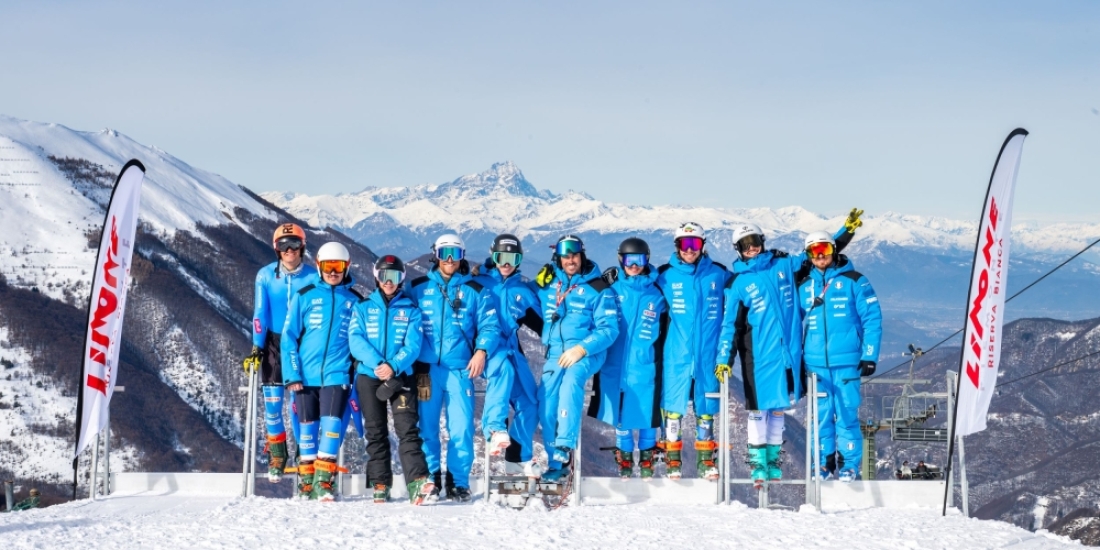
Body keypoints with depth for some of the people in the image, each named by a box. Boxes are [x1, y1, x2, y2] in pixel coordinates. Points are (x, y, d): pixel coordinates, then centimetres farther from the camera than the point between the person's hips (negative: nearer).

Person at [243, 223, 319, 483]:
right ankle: (277, 456, 13)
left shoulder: (313, 278, -3)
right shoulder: (266, 276, -2)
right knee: (272, 403, -1)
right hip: (273, 344, 1)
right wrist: (257, 348, -9)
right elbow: (260, 314, -3)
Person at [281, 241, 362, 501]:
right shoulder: (304, 296, 4)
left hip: (337, 374, -1)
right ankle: (307, 482, 15)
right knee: (308, 427, 6)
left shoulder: (355, 300, 7)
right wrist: (292, 374, -4)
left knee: (331, 424, -13)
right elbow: (289, 336, 3)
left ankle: (324, 482, -10)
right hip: (306, 375, 1)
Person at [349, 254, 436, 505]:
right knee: (375, 432, 4)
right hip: (368, 376, 2)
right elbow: (356, 339, -2)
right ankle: (380, 486, 8)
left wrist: (394, 366, -19)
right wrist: (376, 363, -18)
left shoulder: (410, 310, 9)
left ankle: (417, 482, -25)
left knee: (407, 428, -14)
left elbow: (413, 344, -2)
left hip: (401, 376, -2)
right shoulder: (363, 308, 11)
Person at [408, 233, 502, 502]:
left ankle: (458, 481, 5)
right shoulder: (418, 288, 11)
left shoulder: (476, 291, 9)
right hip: (425, 369, 1)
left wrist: (482, 351, -13)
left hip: (460, 369, -1)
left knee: (461, 428, -4)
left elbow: (489, 326, 4)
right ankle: (429, 478, 12)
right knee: (426, 425, 1)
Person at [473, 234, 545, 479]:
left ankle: (519, 459, 16)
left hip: (512, 348, 5)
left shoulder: (524, 288, 13)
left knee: (529, 404, -1)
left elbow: (540, 321, 18)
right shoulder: (479, 282, 3)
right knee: (504, 368, -38)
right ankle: (494, 429, -44)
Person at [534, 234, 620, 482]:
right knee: (546, 407, -9)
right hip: (555, 353, 5)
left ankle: (565, 447, -42)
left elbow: (609, 329, -8)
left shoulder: (598, 289, -4)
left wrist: (582, 348, -20)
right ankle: (556, 463, 6)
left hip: (587, 352, -4)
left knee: (571, 380, -34)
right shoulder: (547, 282, 9)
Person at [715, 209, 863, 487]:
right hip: (758, 354, -3)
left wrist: (847, 230, 13)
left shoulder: (784, 265, 9)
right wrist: (724, 359, -5)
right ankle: (757, 461, 7)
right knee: (758, 409, -2)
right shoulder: (738, 283, 2)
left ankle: (772, 459, 19)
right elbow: (731, 325, 2)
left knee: (778, 407, 10)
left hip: (788, 352, 3)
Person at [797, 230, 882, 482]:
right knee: (821, 415, 5)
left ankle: (849, 466, 5)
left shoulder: (854, 281, 0)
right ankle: (824, 466, 13)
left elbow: (872, 319, -2)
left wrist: (869, 356, -7)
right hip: (815, 364, 3)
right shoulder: (803, 286, 11)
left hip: (846, 362, -3)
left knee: (847, 414, -3)